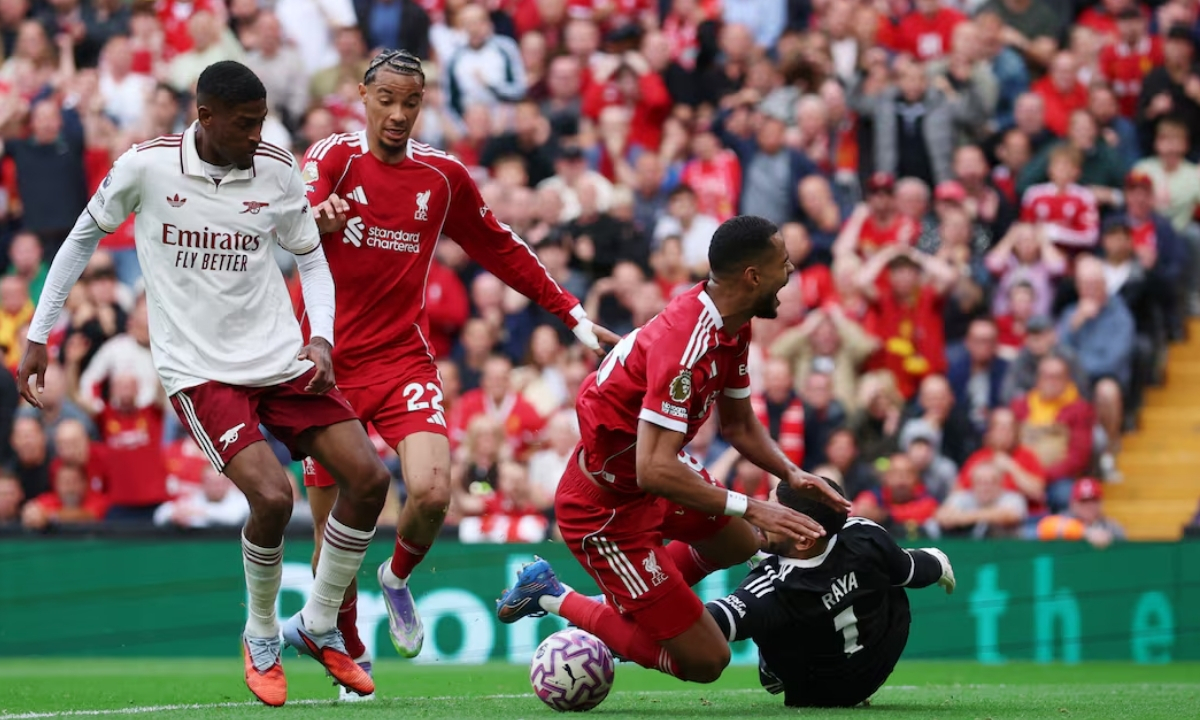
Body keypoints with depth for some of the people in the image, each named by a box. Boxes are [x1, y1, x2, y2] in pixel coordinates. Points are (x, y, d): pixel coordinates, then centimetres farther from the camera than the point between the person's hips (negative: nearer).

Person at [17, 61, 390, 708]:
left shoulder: (276, 170, -1)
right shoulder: (146, 167, -9)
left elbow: (312, 259, 13)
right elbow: (84, 237, 7)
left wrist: (322, 340, -4)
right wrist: (38, 335, 7)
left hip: (280, 359, 4)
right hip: (199, 369, -4)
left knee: (368, 476, -7)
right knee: (271, 495, -23)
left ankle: (319, 627, 13)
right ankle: (261, 638, 3)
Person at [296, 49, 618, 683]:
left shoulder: (443, 177, 4)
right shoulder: (334, 156, -5)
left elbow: (502, 250, 17)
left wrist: (572, 314, 14)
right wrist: (318, 219, -48)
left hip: (404, 362, 1)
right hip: (330, 363, -1)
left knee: (432, 492, -22)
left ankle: (397, 579, 10)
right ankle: (351, 653, 24)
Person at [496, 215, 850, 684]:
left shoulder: (732, 327, -2)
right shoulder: (685, 346, -33)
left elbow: (739, 425, 11)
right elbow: (654, 470, -38)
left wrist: (792, 474, -6)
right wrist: (750, 508, -36)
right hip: (606, 508, -10)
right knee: (705, 661, -6)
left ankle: (624, 604, 32)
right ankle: (559, 601, 7)